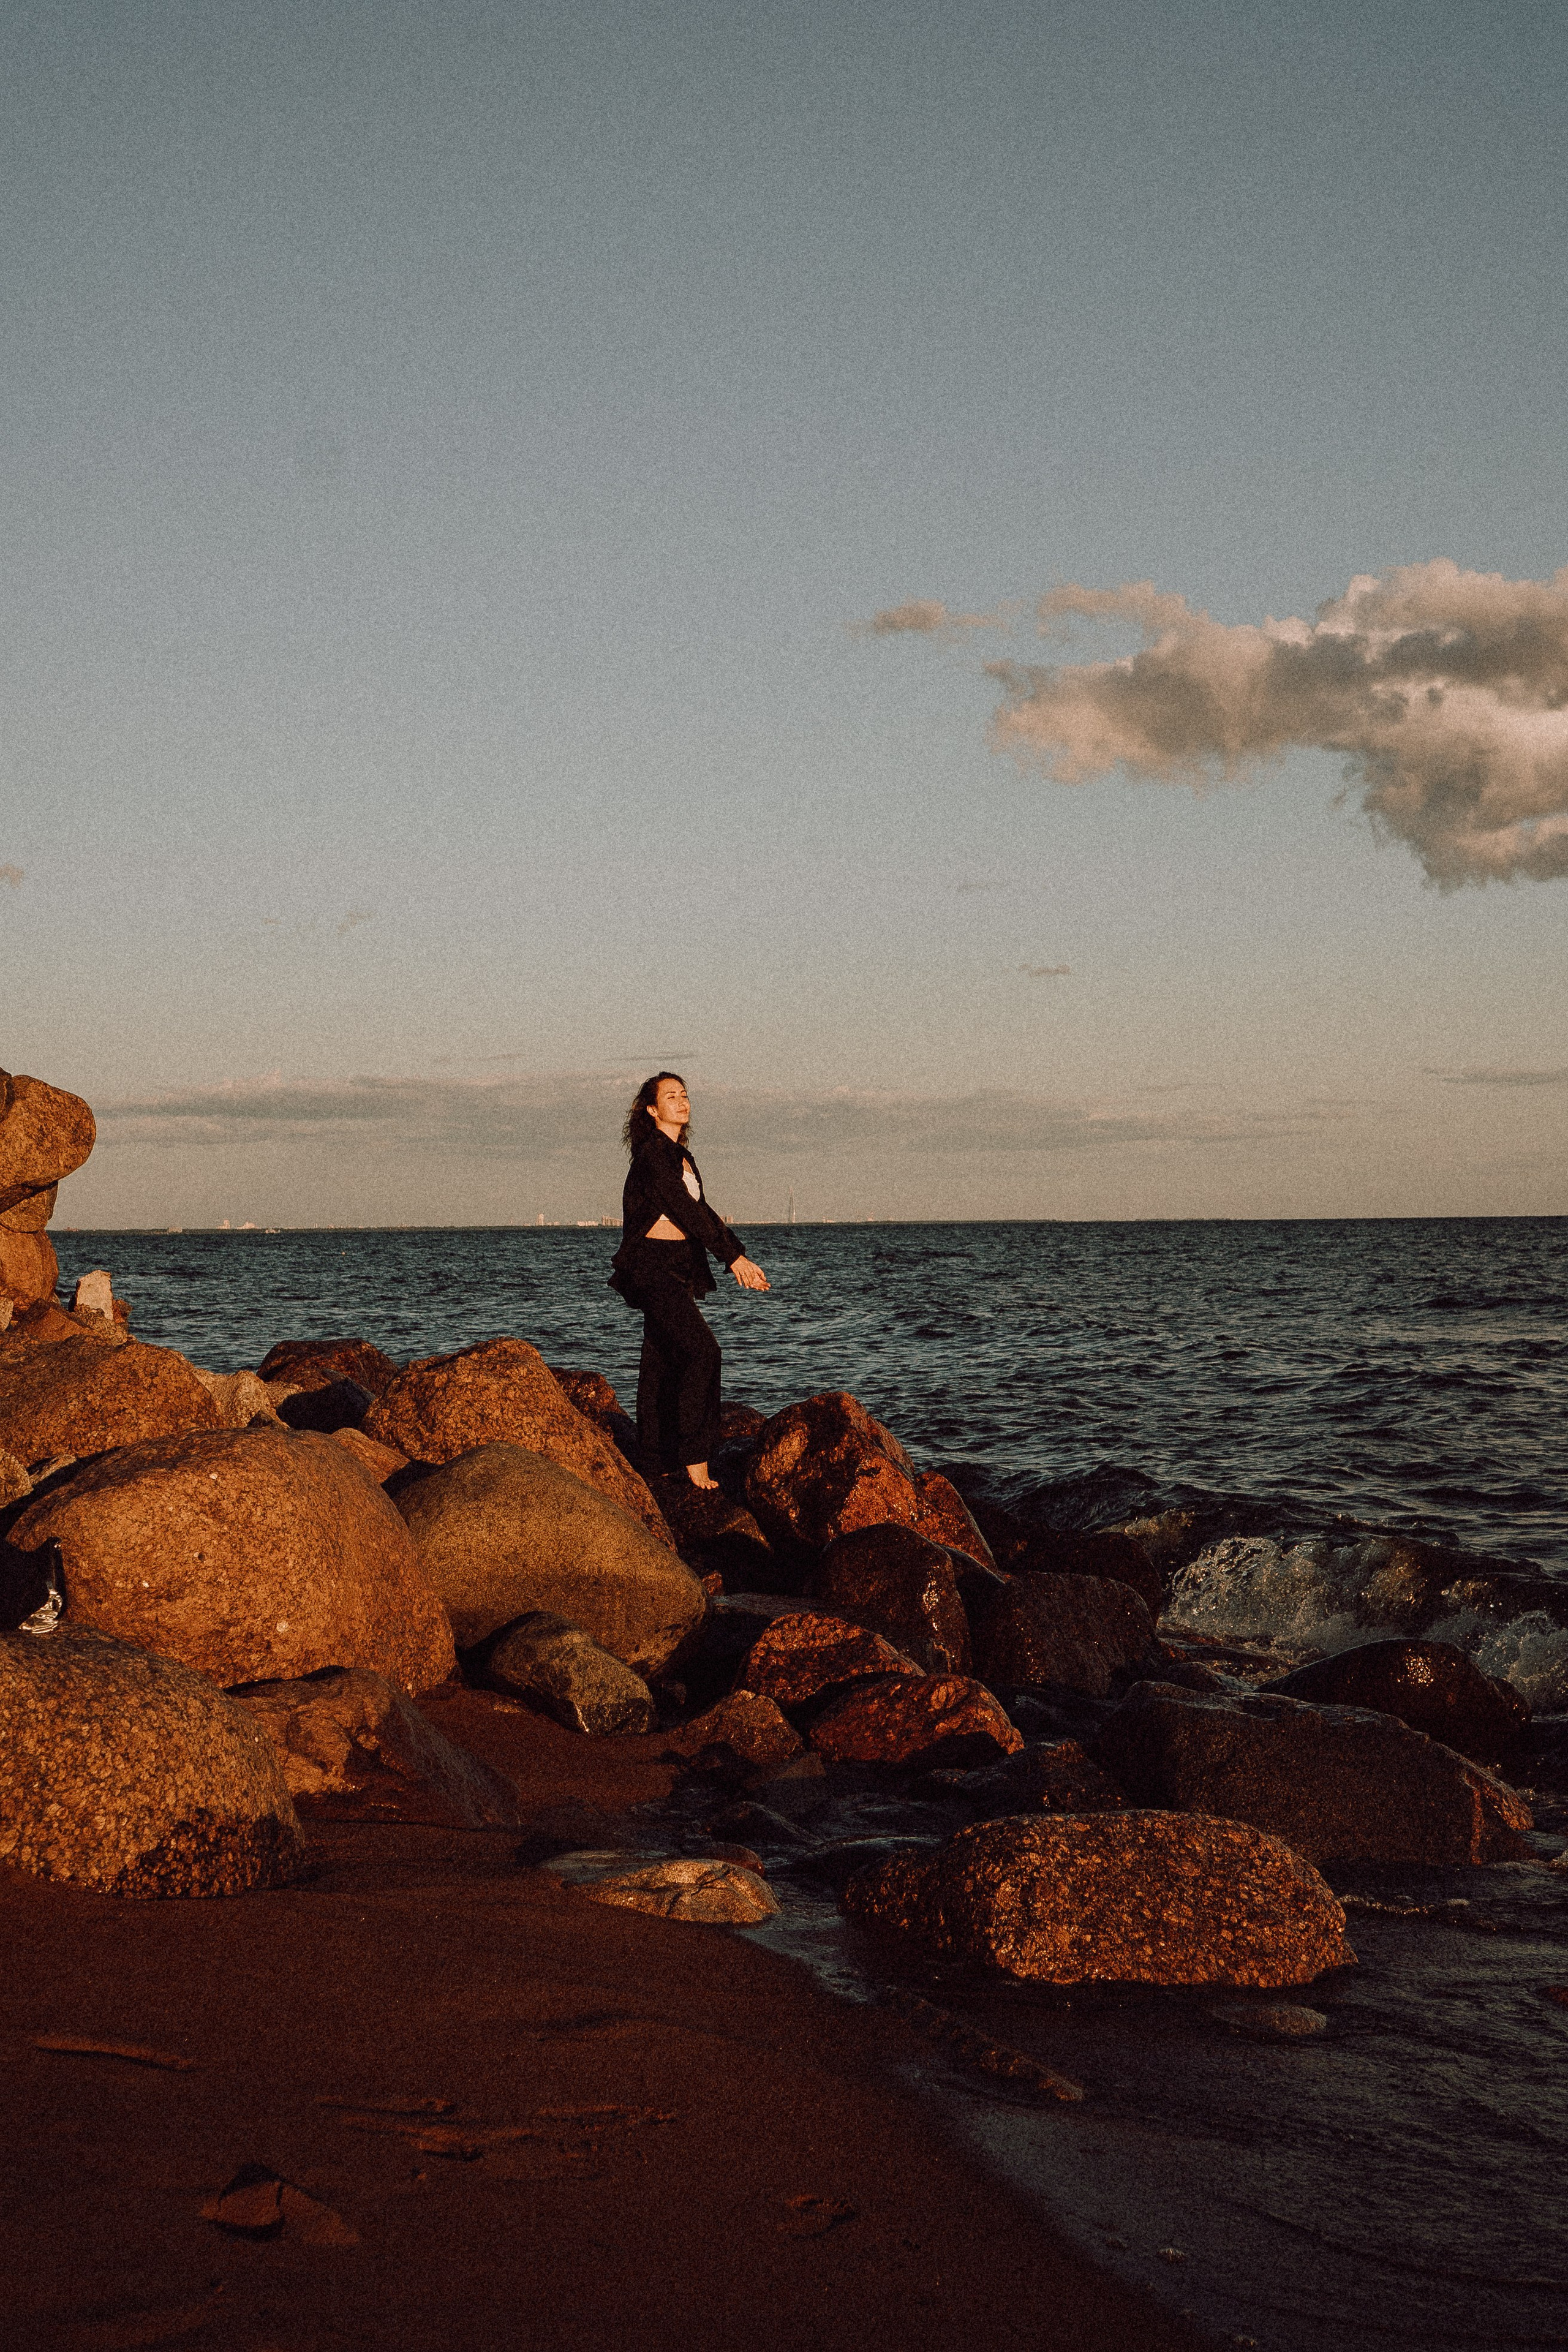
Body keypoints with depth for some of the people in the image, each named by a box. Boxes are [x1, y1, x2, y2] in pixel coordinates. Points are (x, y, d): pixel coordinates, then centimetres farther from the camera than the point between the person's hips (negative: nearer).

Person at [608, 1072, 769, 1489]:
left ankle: (656, 1461, 13)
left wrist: (740, 1258, 6)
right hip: (653, 1264, -9)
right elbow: (685, 1210, -18)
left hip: (678, 1267, 9)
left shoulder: (681, 1157, 17)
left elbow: (702, 1212, 16)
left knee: (663, 1361, 9)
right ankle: (695, 1460, -16)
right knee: (701, 1351, -16)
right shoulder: (651, 1154, -12)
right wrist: (732, 1256, -20)